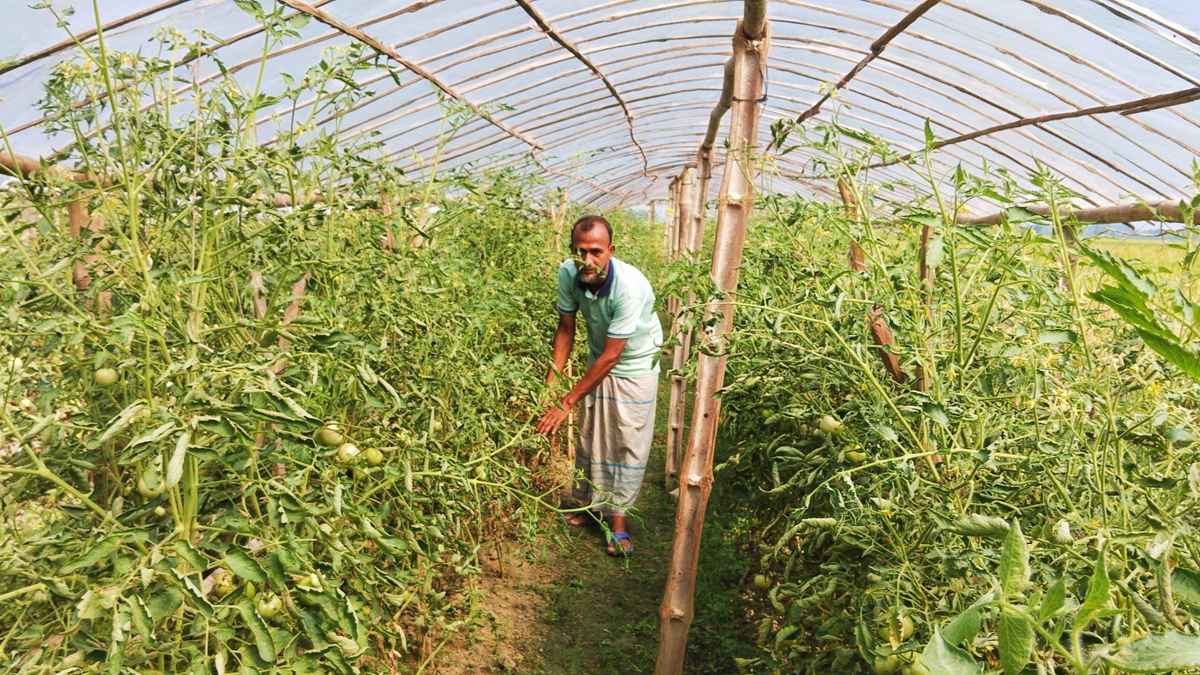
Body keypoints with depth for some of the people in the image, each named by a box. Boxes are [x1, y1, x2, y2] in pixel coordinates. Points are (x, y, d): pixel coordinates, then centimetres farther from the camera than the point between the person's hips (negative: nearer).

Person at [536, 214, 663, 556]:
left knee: (627, 444, 0)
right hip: (598, 362, 5)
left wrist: (566, 403, -28)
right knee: (589, 437, 13)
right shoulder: (568, 273, -21)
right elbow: (566, 328, -6)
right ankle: (589, 504, 31)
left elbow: (612, 356, -31)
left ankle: (617, 518, 15)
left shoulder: (629, 286, -36)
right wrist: (551, 381, -14)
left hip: (634, 366, -5)